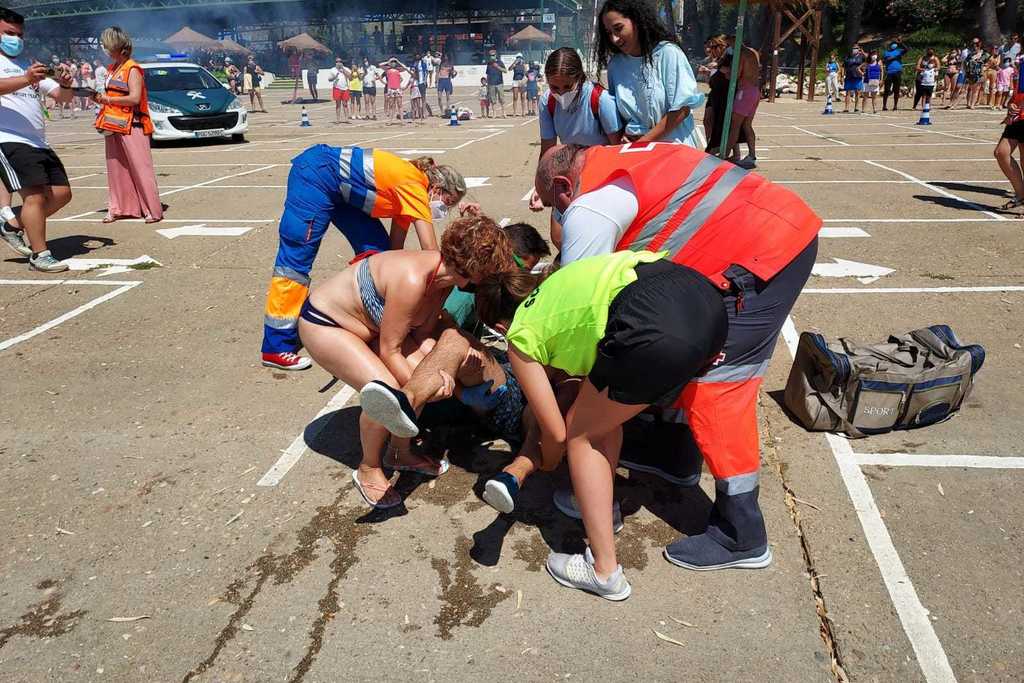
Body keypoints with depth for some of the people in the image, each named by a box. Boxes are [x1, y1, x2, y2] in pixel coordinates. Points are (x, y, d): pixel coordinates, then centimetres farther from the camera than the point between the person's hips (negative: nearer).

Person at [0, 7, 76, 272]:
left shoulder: (30, 66, 24)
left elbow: (63, 97, 17)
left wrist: (65, 85, -5)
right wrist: (26, 79, -34)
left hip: (38, 143, 7)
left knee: (61, 194, 5)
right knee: (35, 195, -17)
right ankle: (40, 255, -12)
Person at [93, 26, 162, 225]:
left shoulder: (132, 69, -9)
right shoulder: (113, 69, 16)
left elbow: (134, 98, -18)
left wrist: (108, 99, -11)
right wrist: (101, 97, 4)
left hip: (131, 126, -8)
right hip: (113, 125, 8)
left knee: (140, 168, -8)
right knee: (115, 169, 10)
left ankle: (153, 210, -5)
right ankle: (117, 208, 17)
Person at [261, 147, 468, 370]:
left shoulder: (407, 192, 7)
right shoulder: (414, 187, -18)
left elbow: (395, 249, 10)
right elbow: (431, 252, -20)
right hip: (315, 173, -10)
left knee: (376, 248, 4)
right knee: (296, 257, -11)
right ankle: (277, 348, -10)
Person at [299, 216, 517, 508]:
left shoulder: (446, 274, -11)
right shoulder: (413, 279, -37)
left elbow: (423, 335, -7)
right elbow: (389, 351, -28)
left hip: (368, 326, 8)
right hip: (323, 323, -8)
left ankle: (403, 452, 14)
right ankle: (368, 469, 2)